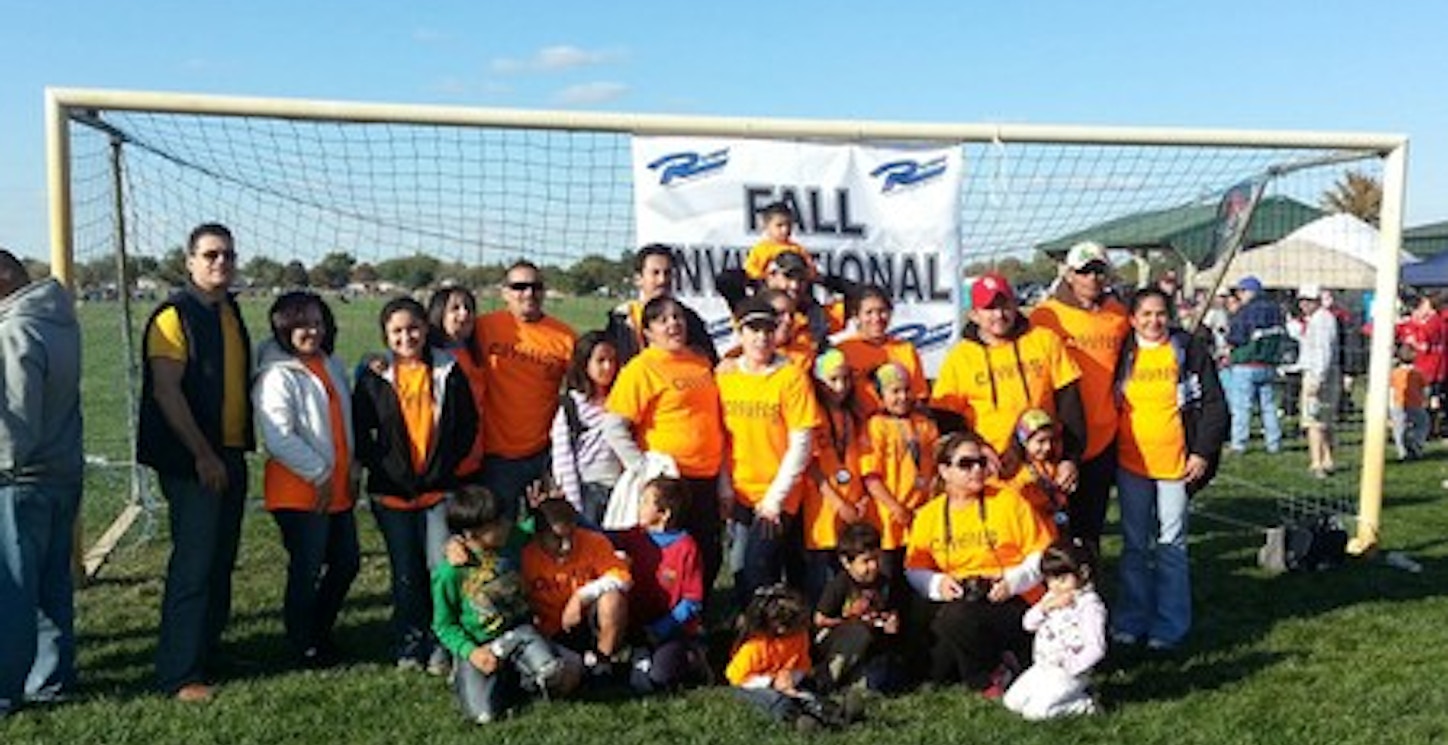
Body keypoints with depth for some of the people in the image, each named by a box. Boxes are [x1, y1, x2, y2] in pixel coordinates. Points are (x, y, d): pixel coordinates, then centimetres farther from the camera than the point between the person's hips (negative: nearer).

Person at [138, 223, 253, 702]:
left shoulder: (230, 312, 14)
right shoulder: (175, 316, -11)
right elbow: (166, 391, -17)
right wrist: (203, 456, -18)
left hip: (230, 456, 8)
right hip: (192, 462, -8)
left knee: (221, 561, 13)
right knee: (194, 564, -6)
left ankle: (209, 655, 24)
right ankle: (179, 675, 2)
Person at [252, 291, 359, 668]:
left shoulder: (331, 365, 12)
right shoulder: (276, 375, -14)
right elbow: (279, 438, -21)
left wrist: (353, 466, 7)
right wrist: (319, 474, -17)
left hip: (338, 488, 8)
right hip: (299, 492, -8)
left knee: (347, 561, 15)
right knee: (306, 570, 1)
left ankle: (321, 632, 33)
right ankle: (304, 646, 18)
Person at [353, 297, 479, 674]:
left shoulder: (448, 371, 1)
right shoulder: (373, 377, 2)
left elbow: (468, 426, 4)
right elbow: (361, 433, 4)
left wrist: (442, 471, -3)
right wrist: (385, 471, -5)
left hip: (440, 487, 0)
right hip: (393, 492, 1)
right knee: (406, 573, 7)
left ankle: (441, 645, 9)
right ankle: (409, 647, 22)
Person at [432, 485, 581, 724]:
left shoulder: (513, 541, -5)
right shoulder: (449, 572, -16)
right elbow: (444, 624, -5)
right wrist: (470, 652, -19)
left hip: (518, 631, 2)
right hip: (478, 645, -2)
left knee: (555, 677, -27)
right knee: (483, 713, -24)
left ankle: (522, 676, 7)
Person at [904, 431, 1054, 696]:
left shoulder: (1008, 500, -3)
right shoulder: (928, 515, 5)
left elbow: (1041, 554, -2)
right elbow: (915, 569, 8)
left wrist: (1014, 581, -17)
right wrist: (938, 584, -12)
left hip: (1013, 603, -4)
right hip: (957, 601, 4)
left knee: (955, 617, -33)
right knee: (937, 673, -11)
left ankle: (989, 679, -6)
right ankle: (988, 655, 17)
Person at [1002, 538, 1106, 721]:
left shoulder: (1090, 605, -16)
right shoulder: (1052, 598, 7)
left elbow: (1096, 648, -20)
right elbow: (1028, 624, 6)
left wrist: (1070, 668, -25)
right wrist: (1045, 606, -11)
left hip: (1067, 674, -8)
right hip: (1041, 668, 8)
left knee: (1035, 711, -19)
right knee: (1012, 701, 3)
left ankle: (1082, 703, 1)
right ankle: (1073, 693, 11)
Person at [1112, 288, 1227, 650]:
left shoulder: (1190, 349, 0)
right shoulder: (1122, 353, 5)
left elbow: (1213, 403, 1)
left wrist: (1203, 452, -5)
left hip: (1175, 461, -2)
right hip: (1130, 462, 2)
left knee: (1171, 544, 3)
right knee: (1134, 544, 8)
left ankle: (1170, 625, 12)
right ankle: (1131, 621, 17)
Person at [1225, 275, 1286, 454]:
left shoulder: (1245, 312, -13)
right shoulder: (1275, 310, 8)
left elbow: (1234, 338, -17)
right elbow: (1283, 335, 12)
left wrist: (1228, 336, 3)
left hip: (1246, 366, -6)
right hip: (1269, 366, 7)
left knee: (1241, 406, -3)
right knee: (1269, 406, 13)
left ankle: (1239, 444, -4)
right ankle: (1274, 443, 15)